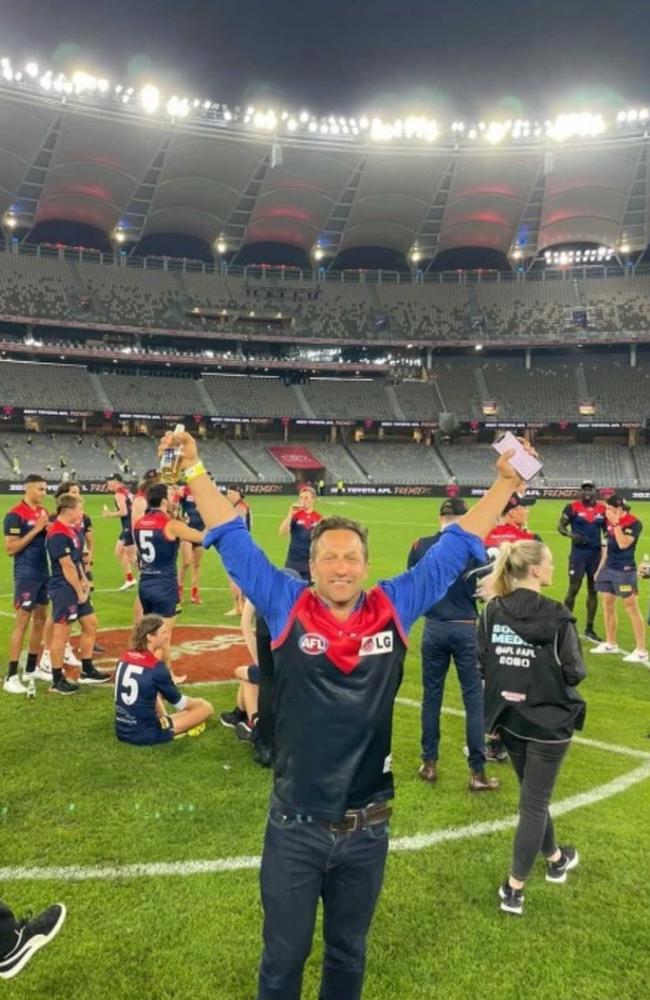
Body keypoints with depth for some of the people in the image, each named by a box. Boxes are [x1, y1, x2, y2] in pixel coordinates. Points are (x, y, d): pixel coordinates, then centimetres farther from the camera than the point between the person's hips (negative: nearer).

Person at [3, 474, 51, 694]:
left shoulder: (43, 511, 10)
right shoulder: (15, 515, -13)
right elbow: (10, 548, -17)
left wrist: (49, 529, -2)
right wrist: (35, 530, -20)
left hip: (43, 573, 8)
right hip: (26, 575, -8)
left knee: (40, 619, 13)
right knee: (22, 622, -7)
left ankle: (31, 669, 24)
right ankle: (11, 677, -1)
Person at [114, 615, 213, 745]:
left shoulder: (124, 658, 2)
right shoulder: (156, 667, -18)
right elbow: (179, 703, -4)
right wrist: (198, 702, 16)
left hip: (122, 731, 7)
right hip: (146, 735, -7)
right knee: (206, 707, -1)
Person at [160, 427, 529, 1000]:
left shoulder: (395, 610, -6)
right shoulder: (286, 609, -9)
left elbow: (455, 548, 0)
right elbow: (232, 537, -5)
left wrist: (505, 483, 0)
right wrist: (193, 467, -6)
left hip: (366, 829, 2)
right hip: (295, 828, -1)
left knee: (347, 954, 25)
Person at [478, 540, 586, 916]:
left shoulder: (493, 611, -5)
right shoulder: (556, 616, -19)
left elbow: (482, 663, 0)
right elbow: (575, 672, -14)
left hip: (509, 717, 5)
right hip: (549, 721, -5)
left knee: (534, 794, 24)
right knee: (534, 802, 7)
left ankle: (555, 859, 47)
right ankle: (514, 889, 14)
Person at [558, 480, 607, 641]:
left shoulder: (603, 509, 6)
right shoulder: (573, 507, -5)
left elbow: (607, 530, 16)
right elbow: (561, 526, -2)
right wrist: (571, 535, -21)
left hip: (596, 553, 4)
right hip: (578, 553, -4)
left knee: (593, 590, 8)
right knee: (574, 589, -5)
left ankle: (589, 629, 18)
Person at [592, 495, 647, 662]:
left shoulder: (633, 523, -14)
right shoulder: (610, 521, 8)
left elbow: (623, 544, -26)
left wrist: (616, 523, -23)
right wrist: (600, 568, 18)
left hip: (625, 570, -8)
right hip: (608, 568, 8)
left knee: (632, 609, -5)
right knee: (607, 605, 11)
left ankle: (641, 651, 1)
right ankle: (610, 644, 24)